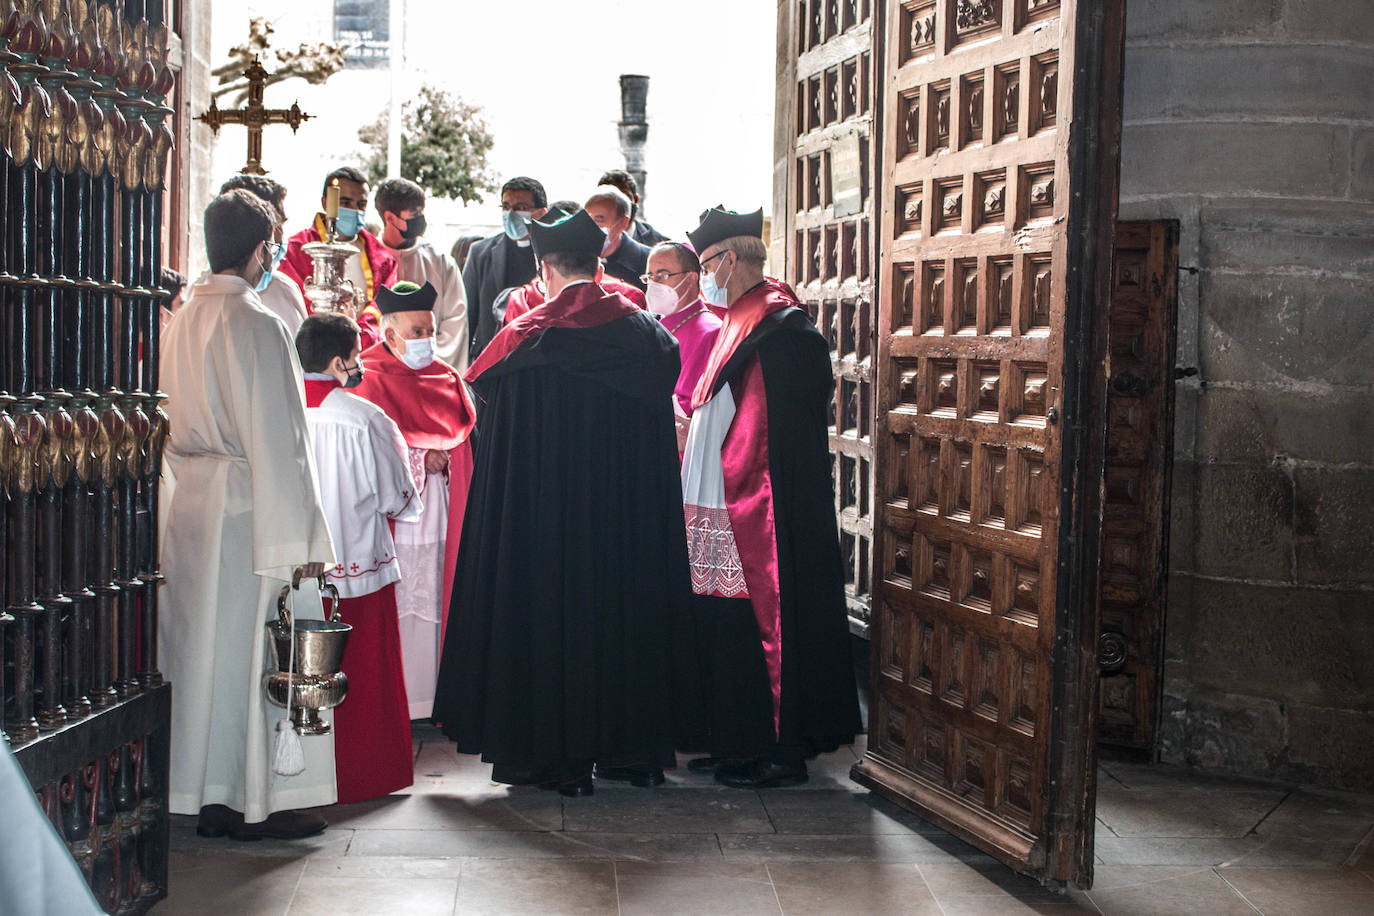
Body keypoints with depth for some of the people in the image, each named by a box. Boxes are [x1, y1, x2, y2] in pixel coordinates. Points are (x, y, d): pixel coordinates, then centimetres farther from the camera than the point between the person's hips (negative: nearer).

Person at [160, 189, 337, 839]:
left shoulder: (182, 319, 8)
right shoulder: (256, 323, -15)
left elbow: (180, 425, 14)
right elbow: (277, 438, -17)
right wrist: (300, 538, -14)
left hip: (190, 502, 8)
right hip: (246, 504, -8)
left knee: (204, 645, 13)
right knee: (255, 650, 0)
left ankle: (209, 796, 22)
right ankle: (260, 801, 7)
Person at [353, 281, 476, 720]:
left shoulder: (446, 378, 15)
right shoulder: (368, 379, -2)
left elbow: (465, 435, 15)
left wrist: (444, 457, -4)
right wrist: (420, 458, -12)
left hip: (439, 514, 5)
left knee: (433, 600, 4)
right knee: (393, 602, -6)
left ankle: (429, 694, 9)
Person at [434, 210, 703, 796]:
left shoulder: (525, 339, -7)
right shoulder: (647, 334, 2)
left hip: (546, 512, -3)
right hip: (631, 518, 3)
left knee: (551, 612, 4)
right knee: (627, 607, 12)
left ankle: (563, 757, 7)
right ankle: (636, 750, 17)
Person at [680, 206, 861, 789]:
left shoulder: (782, 329, -15)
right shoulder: (740, 323, 15)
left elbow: (787, 434, -19)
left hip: (760, 518, -10)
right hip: (721, 512, 10)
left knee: (755, 629, -4)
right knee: (724, 628, 12)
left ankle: (778, 752, 6)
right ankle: (735, 746, 21)